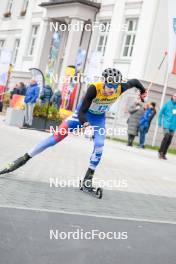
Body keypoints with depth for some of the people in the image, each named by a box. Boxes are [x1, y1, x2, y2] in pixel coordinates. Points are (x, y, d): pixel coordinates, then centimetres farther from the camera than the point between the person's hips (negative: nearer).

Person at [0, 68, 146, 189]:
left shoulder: (121, 88, -27)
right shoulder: (94, 88, -36)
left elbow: (134, 81, -5)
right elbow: (82, 111, -33)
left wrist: (143, 91, 14)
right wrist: (86, 125, -52)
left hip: (99, 117, 3)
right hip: (83, 114, -3)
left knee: (99, 145, -16)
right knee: (57, 136, -9)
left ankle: (89, 177, 2)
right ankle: (25, 158, 0)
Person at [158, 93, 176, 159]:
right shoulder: (167, 104, -3)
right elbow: (161, 112, 1)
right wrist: (159, 121, -2)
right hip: (166, 124, -4)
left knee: (169, 141, 5)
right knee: (166, 137, -19)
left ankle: (164, 154, 14)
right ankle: (161, 152, -9)